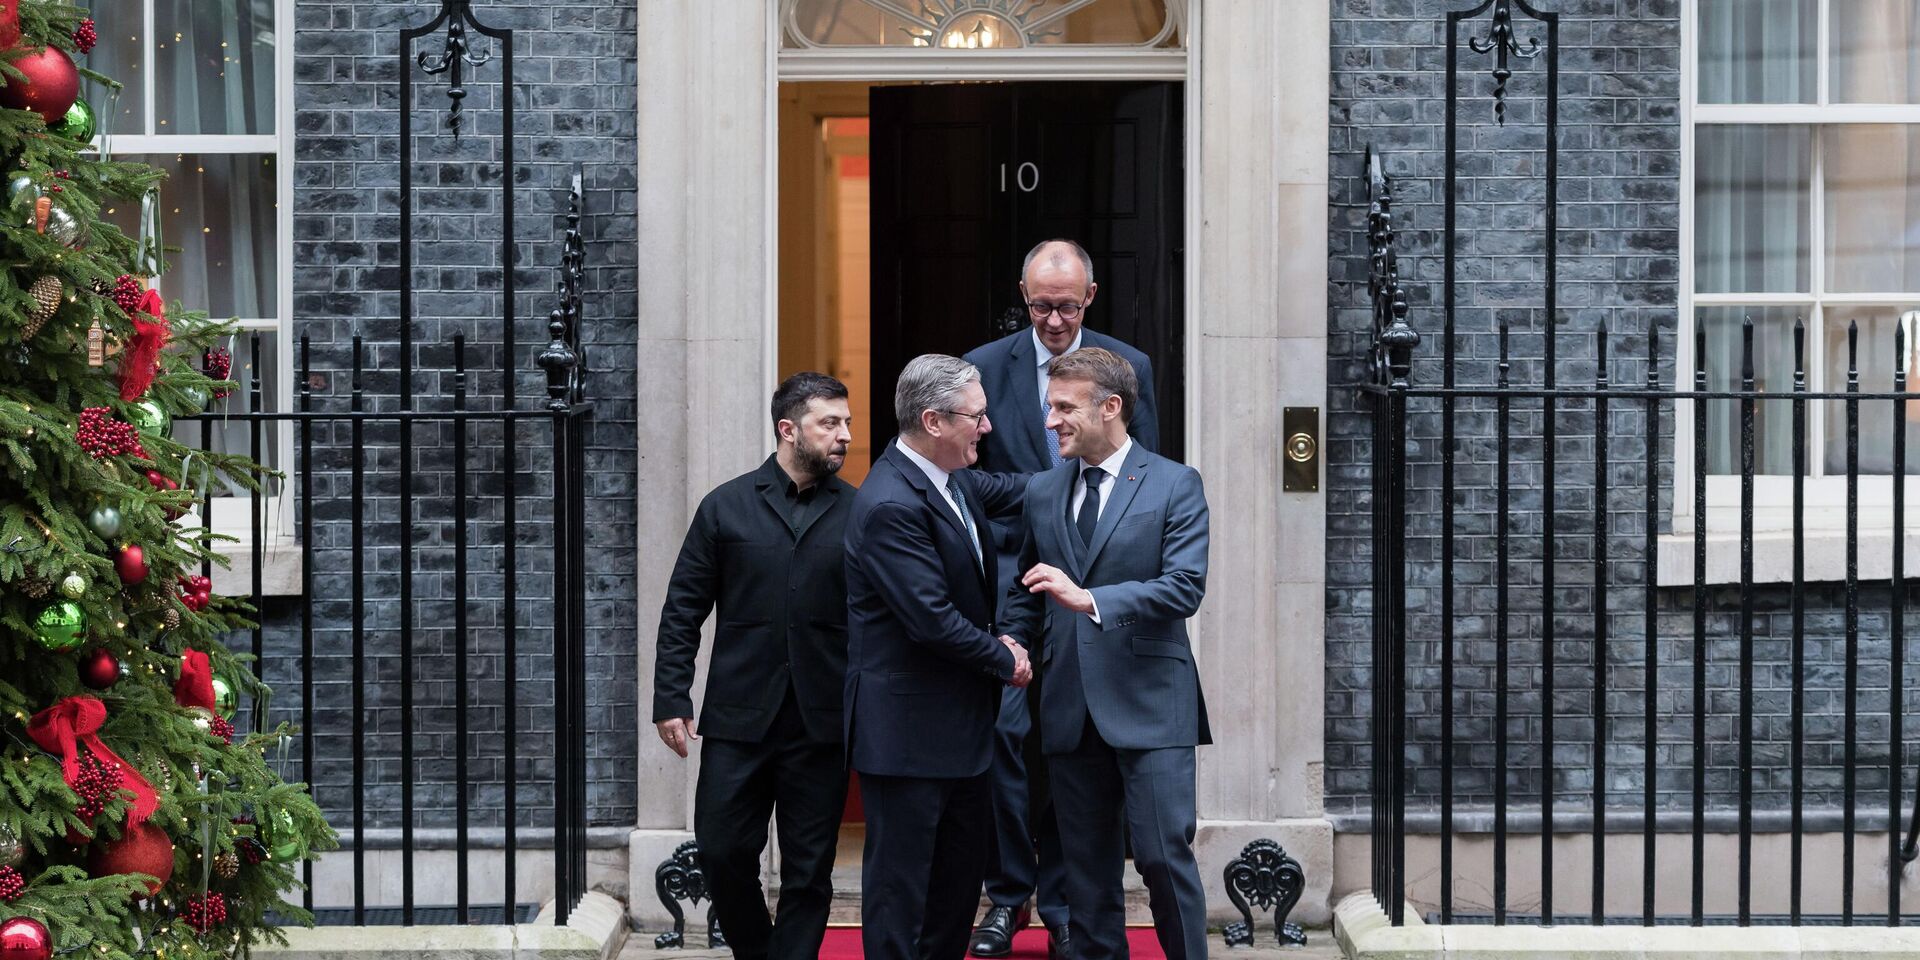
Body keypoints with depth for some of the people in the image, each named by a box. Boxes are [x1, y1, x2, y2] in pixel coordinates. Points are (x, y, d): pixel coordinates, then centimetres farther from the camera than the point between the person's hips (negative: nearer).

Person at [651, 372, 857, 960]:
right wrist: (670, 701, -2)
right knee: (723, 852, 3)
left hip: (821, 723, 0)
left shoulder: (857, 512, 3)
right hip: (738, 715, 0)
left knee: (809, 869, 5)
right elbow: (683, 611, 4)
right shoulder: (727, 507, 3)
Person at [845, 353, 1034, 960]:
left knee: (964, 864, 19)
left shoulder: (953, 480, 4)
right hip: (907, 728, -10)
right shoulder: (890, 506, -24)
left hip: (959, 721, 10)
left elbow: (1011, 491, 26)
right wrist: (1005, 660, -11)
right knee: (901, 878, 1)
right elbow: (932, 621, -25)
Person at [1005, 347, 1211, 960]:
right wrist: (1013, 639, 2)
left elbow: (1185, 588, -13)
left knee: (1164, 855, -7)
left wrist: (1089, 599, -22)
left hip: (1149, 703, -5)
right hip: (1071, 710, 5)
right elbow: (1026, 586, 22)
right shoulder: (1042, 492, 13)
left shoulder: (1175, 485, -3)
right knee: (1087, 865, 10)